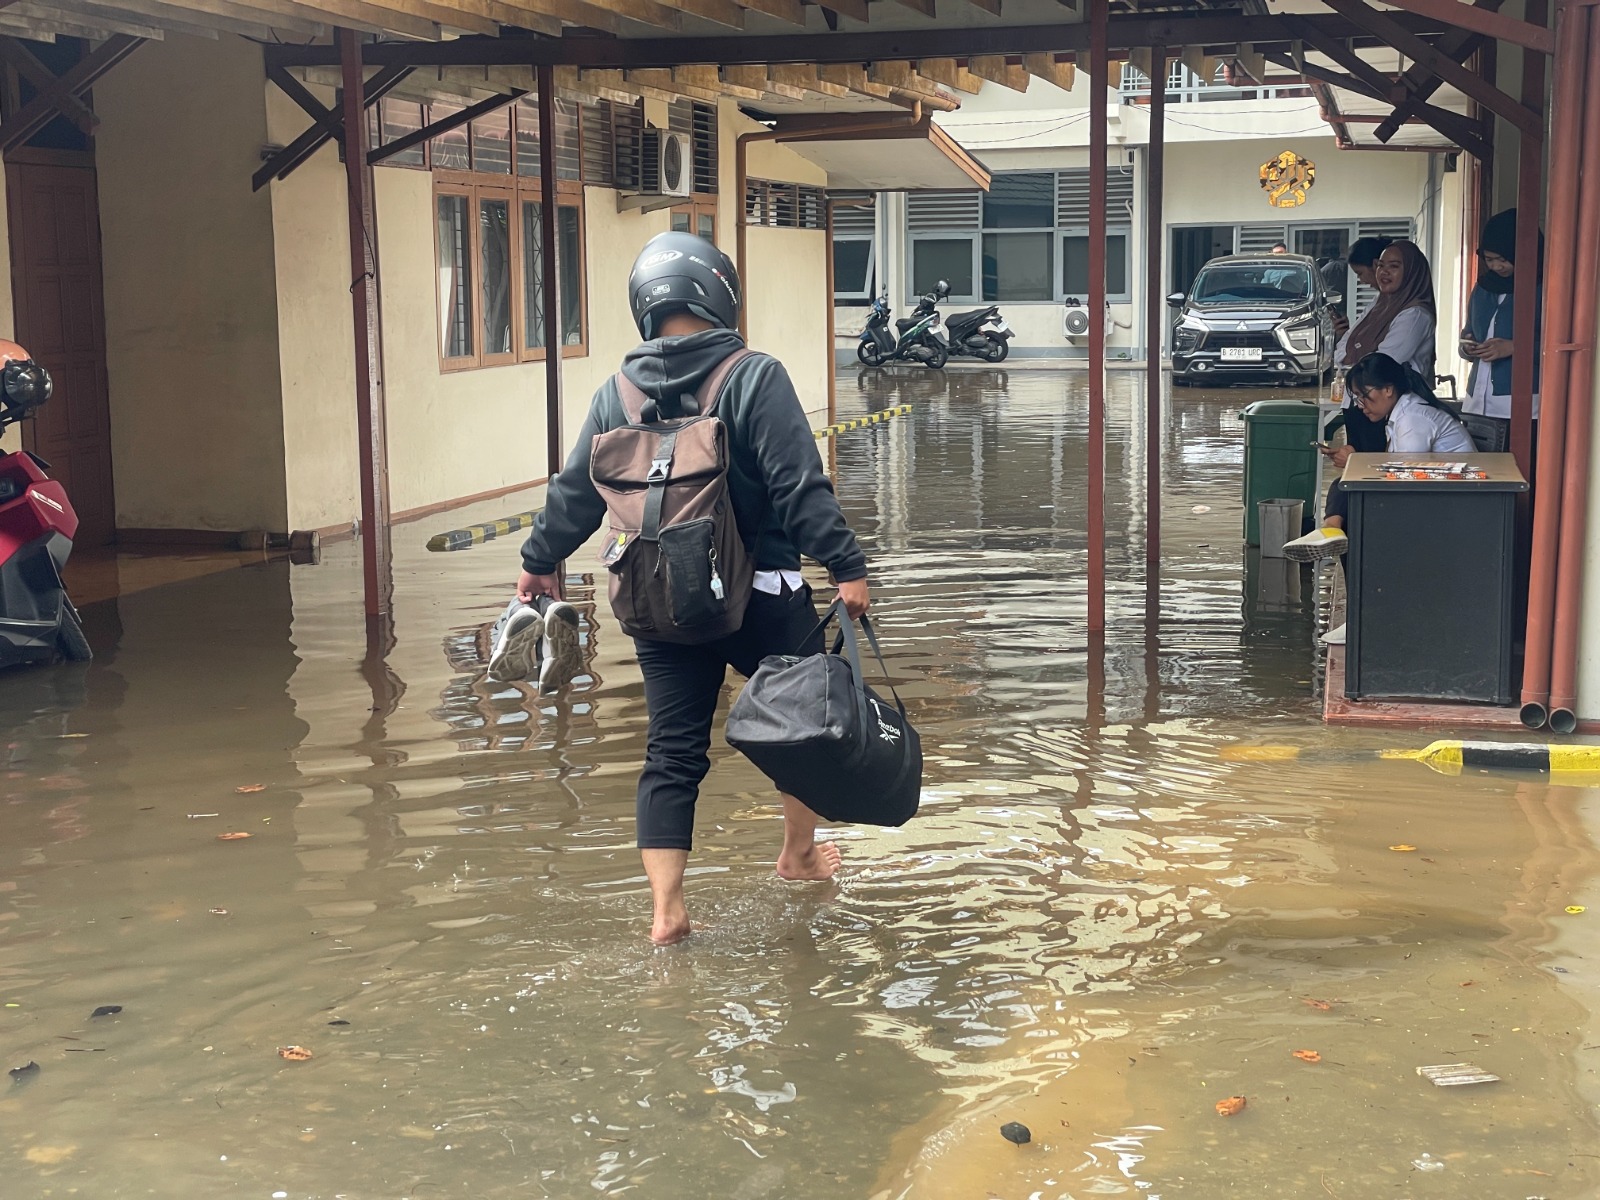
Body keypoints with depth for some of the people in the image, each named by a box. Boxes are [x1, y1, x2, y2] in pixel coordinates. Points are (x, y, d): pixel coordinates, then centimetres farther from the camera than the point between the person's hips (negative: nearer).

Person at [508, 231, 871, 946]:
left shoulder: (618, 393, 1)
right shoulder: (755, 378, -12)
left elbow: (575, 493, 8)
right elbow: (800, 487, -17)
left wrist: (540, 560, 23)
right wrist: (845, 566, -13)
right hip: (761, 596, -4)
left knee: (672, 750, 9)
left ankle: (666, 909, 4)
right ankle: (800, 854, 36)